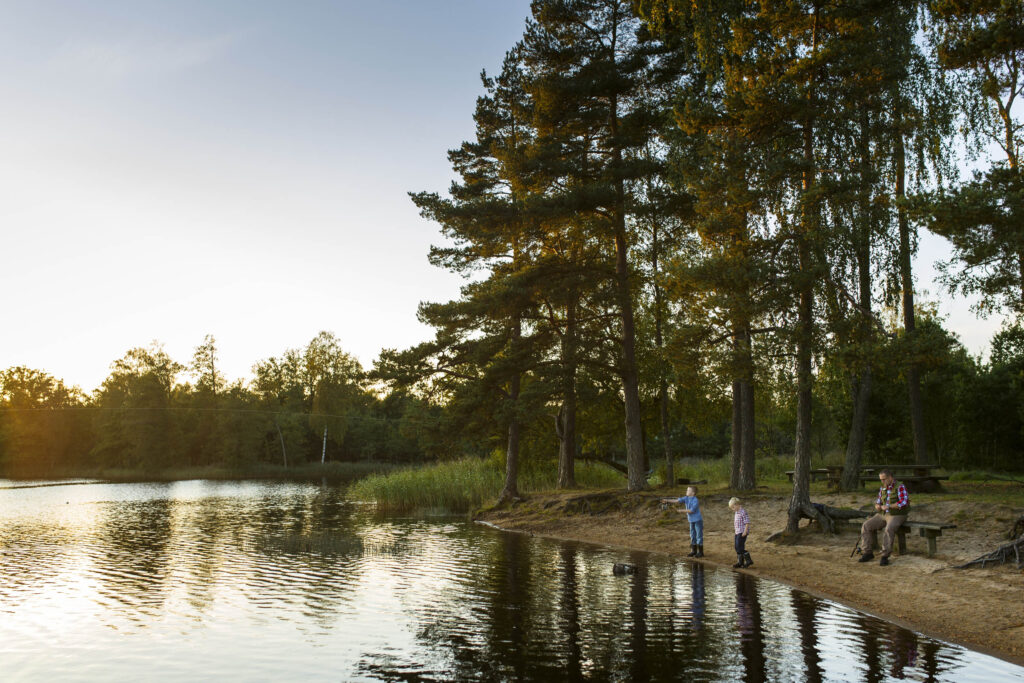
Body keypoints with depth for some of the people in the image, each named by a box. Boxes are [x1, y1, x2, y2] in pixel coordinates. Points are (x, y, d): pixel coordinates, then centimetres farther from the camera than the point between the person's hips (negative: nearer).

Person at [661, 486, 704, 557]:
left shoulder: (695, 501, -21)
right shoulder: (686, 498, 0)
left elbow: (691, 510, -24)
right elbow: (677, 500, -7)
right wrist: (667, 500, -16)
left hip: (698, 520, -8)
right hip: (691, 521, 8)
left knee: (699, 536, 1)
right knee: (693, 536, 13)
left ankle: (700, 552, 9)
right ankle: (693, 551, 22)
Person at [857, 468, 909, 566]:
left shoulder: (900, 487, -13)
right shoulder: (882, 488, 9)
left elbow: (903, 503, -25)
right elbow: (878, 503, 12)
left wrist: (888, 506, -24)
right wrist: (877, 506, -13)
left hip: (897, 516, -7)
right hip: (883, 515, 7)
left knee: (889, 529, -37)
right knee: (866, 526, -14)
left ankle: (885, 556, -31)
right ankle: (867, 553, -11)